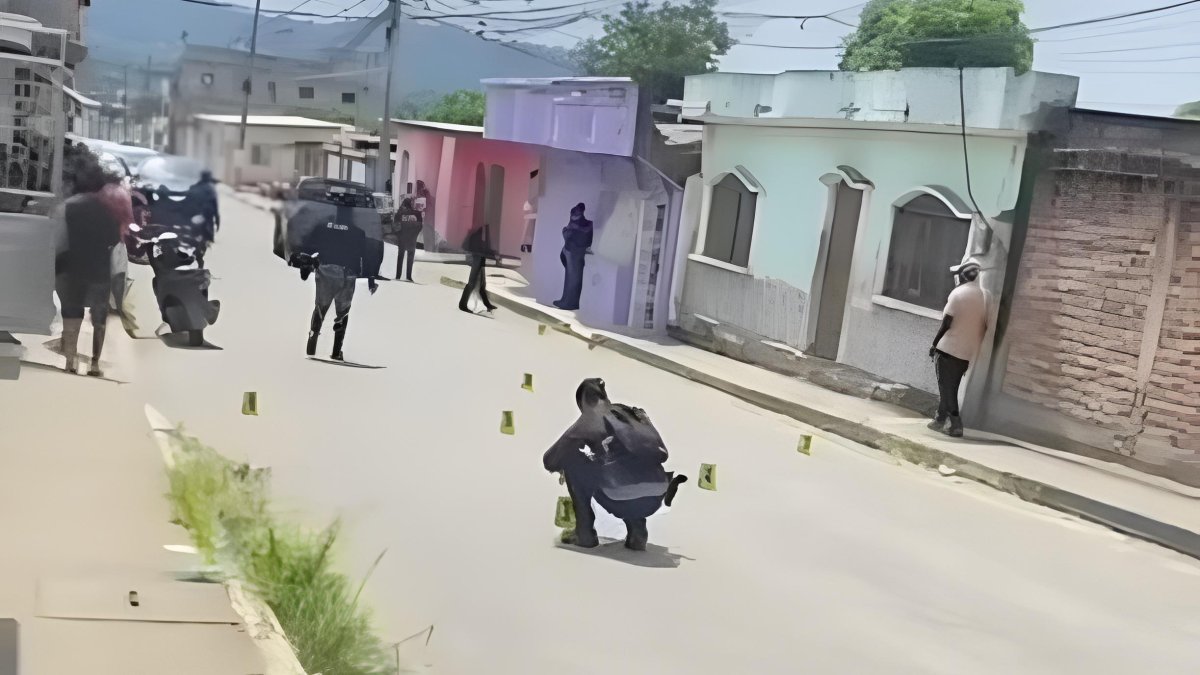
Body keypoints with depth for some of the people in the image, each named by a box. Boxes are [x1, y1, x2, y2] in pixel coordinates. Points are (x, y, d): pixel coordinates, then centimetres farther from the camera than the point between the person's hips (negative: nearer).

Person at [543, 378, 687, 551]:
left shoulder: (590, 420, 8)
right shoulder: (636, 414, 22)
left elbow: (549, 460, 13)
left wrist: (560, 468, 38)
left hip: (622, 503, -5)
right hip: (655, 501, 6)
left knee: (571, 459, 14)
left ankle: (585, 534, 13)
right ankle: (637, 532, 17)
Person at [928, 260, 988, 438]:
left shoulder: (958, 293, -11)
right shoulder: (982, 297, 6)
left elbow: (946, 323, -13)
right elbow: (984, 326, 10)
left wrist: (934, 344, -4)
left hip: (948, 348, -6)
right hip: (967, 352, 6)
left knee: (946, 388, 0)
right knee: (951, 388, 17)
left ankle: (956, 424, -7)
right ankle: (941, 420, 23)